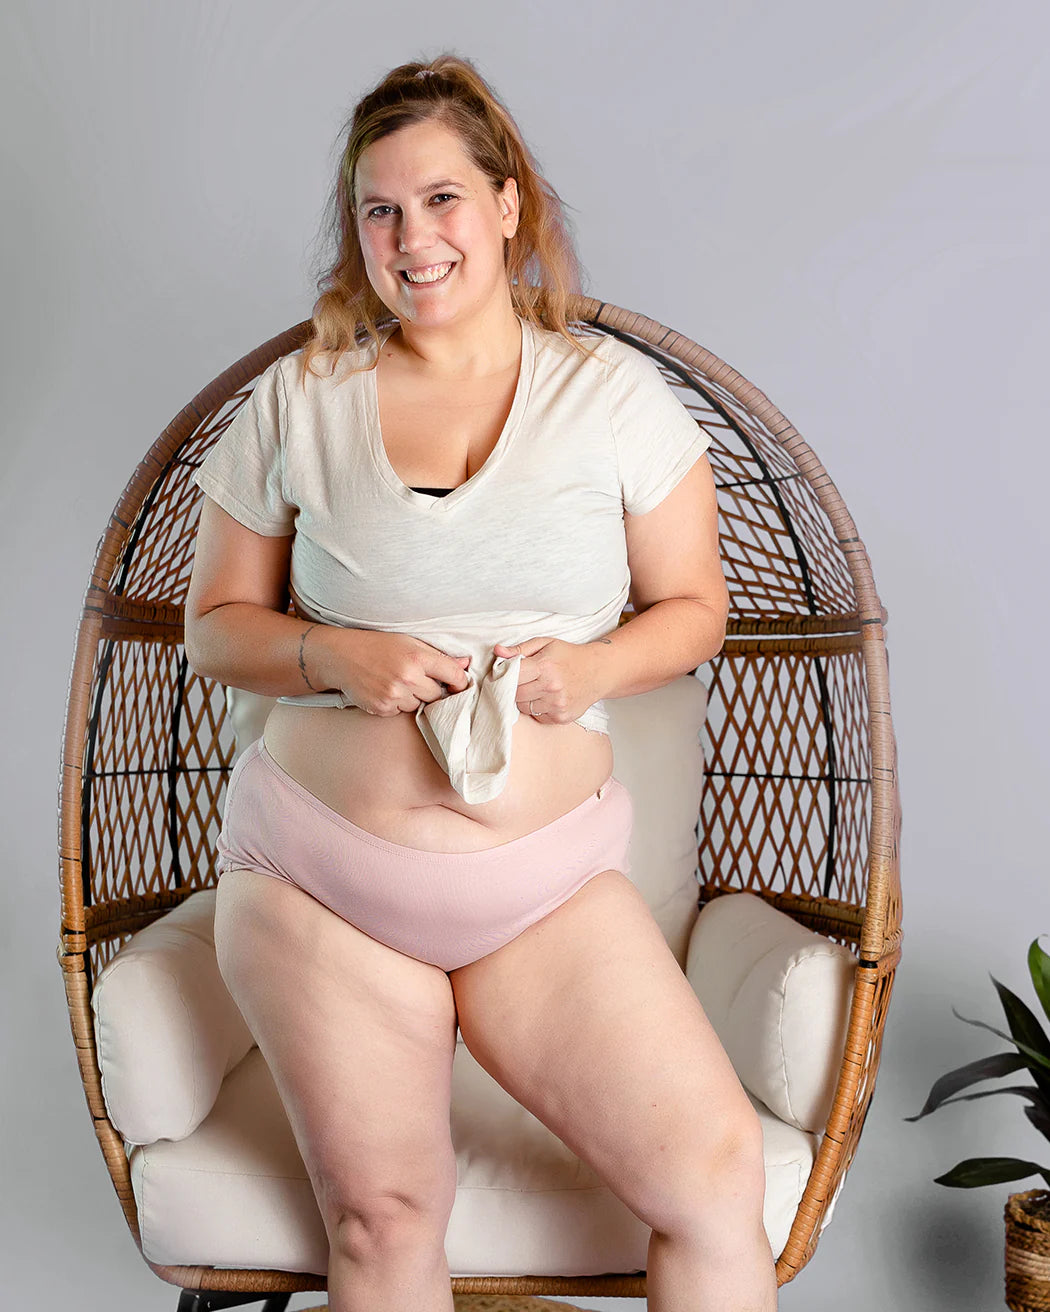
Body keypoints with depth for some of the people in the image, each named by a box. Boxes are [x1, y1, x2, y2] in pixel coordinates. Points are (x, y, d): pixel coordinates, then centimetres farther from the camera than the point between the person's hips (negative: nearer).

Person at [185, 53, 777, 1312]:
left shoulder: (614, 392, 4)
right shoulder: (296, 401, 5)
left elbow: (694, 608, 8)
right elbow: (215, 625, 8)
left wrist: (593, 668, -13)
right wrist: (335, 656, -13)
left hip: (548, 884, 0)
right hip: (317, 878, 0)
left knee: (717, 1174, -12)